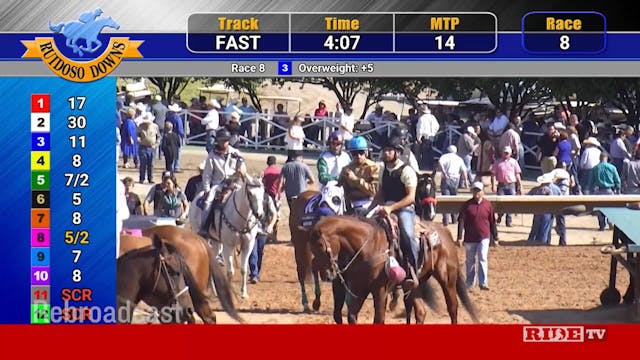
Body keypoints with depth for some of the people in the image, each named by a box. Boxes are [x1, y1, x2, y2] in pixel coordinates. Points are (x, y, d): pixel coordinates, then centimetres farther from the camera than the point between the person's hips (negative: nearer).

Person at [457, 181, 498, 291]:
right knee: (470, 261, 12)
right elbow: (461, 221, 1)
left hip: (483, 237, -1)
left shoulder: (488, 205, 0)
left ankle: (483, 283, -11)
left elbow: (492, 222, 7)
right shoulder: (466, 205, -2)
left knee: (483, 259, -11)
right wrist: (459, 237, -2)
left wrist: (495, 237, 9)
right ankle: (469, 283, 25)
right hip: (470, 238, 1)